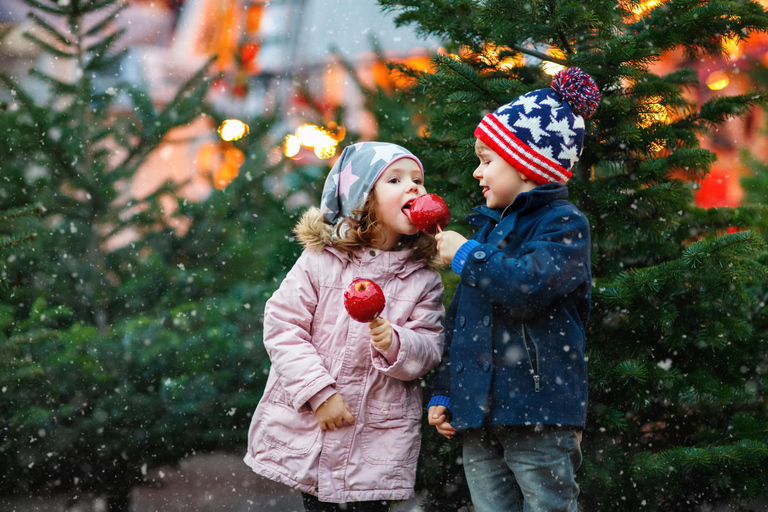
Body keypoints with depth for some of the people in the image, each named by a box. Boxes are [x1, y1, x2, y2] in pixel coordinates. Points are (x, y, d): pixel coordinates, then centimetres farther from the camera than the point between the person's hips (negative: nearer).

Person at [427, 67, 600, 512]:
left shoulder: (565, 225, -5)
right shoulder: (488, 228, 18)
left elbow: (528, 287, -24)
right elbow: (460, 317, 21)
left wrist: (466, 255, -11)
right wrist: (443, 391, 18)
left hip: (540, 415, -7)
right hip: (478, 416, 7)